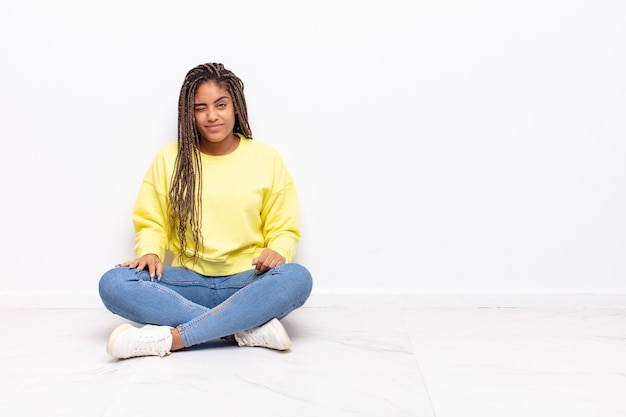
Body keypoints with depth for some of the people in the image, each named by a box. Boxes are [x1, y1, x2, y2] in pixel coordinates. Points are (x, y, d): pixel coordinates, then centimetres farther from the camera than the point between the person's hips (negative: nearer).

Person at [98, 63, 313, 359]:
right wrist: (149, 251, -11)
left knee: (297, 278, -34)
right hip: (189, 282, 2)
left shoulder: (266, 158, 5)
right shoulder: (169, 158, 7)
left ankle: (171, 338, -32)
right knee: (113, 284, -26)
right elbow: (150, 222, 11)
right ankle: (249, 328, -29)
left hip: (247, 284, -1)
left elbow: (284, 228, 7)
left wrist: (278, 251, -15)